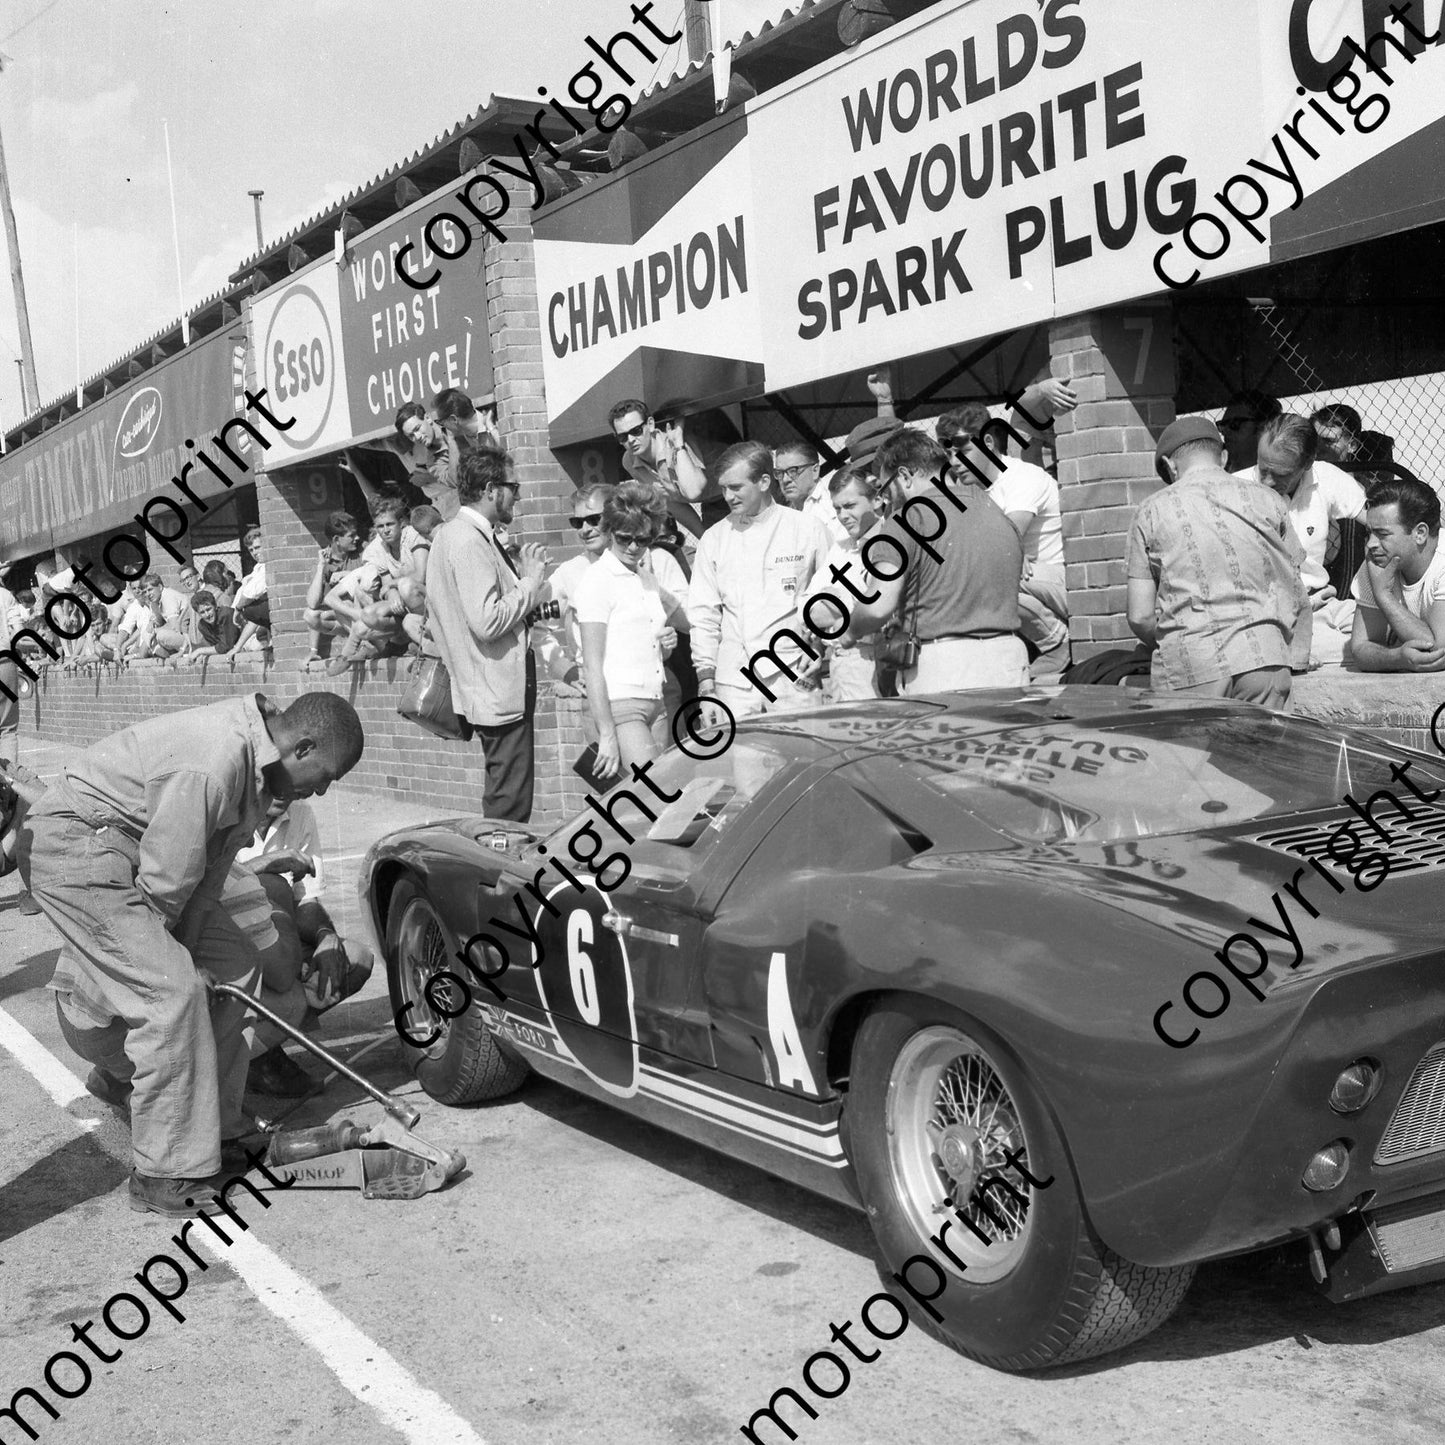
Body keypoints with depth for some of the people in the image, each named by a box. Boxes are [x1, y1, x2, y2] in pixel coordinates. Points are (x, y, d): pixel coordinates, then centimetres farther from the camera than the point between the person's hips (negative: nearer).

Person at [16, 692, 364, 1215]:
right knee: (171, 991, -17)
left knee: (232, 966, 9)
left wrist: (185, 950, 1)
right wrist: (172, 956, -8)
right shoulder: (209, 766, -31)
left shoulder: (258, 758, 1)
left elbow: (211, 867, 4)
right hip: (74, 843, -10)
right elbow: (167, 878, -25)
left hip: (129, 848, 10)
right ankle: (164, 1177, -9)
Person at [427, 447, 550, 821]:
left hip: (493, 689, 11)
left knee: (506, 799, 17)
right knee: (509, 806, -6)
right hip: (500, 692, -11)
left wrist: (520, 574, 10)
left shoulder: (452, 533, 14)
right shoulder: (469, 541, -18)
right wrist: (531, 580, -14)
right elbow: (487, 621, -26)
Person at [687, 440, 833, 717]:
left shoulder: (808, 530, 3)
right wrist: (706, 678, 4)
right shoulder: (714, 538, 10)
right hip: (733, 681, 2)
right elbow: (703, 615, 10)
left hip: (794, 679, -2)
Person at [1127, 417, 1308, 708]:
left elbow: (1140, 617, 3)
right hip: (1262, 657, 2)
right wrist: (1296, 658, 24)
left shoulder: (1151, 511, 6)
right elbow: (1297, 598, 12)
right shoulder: (1267, 500, 11)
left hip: (1188, 669, -2)